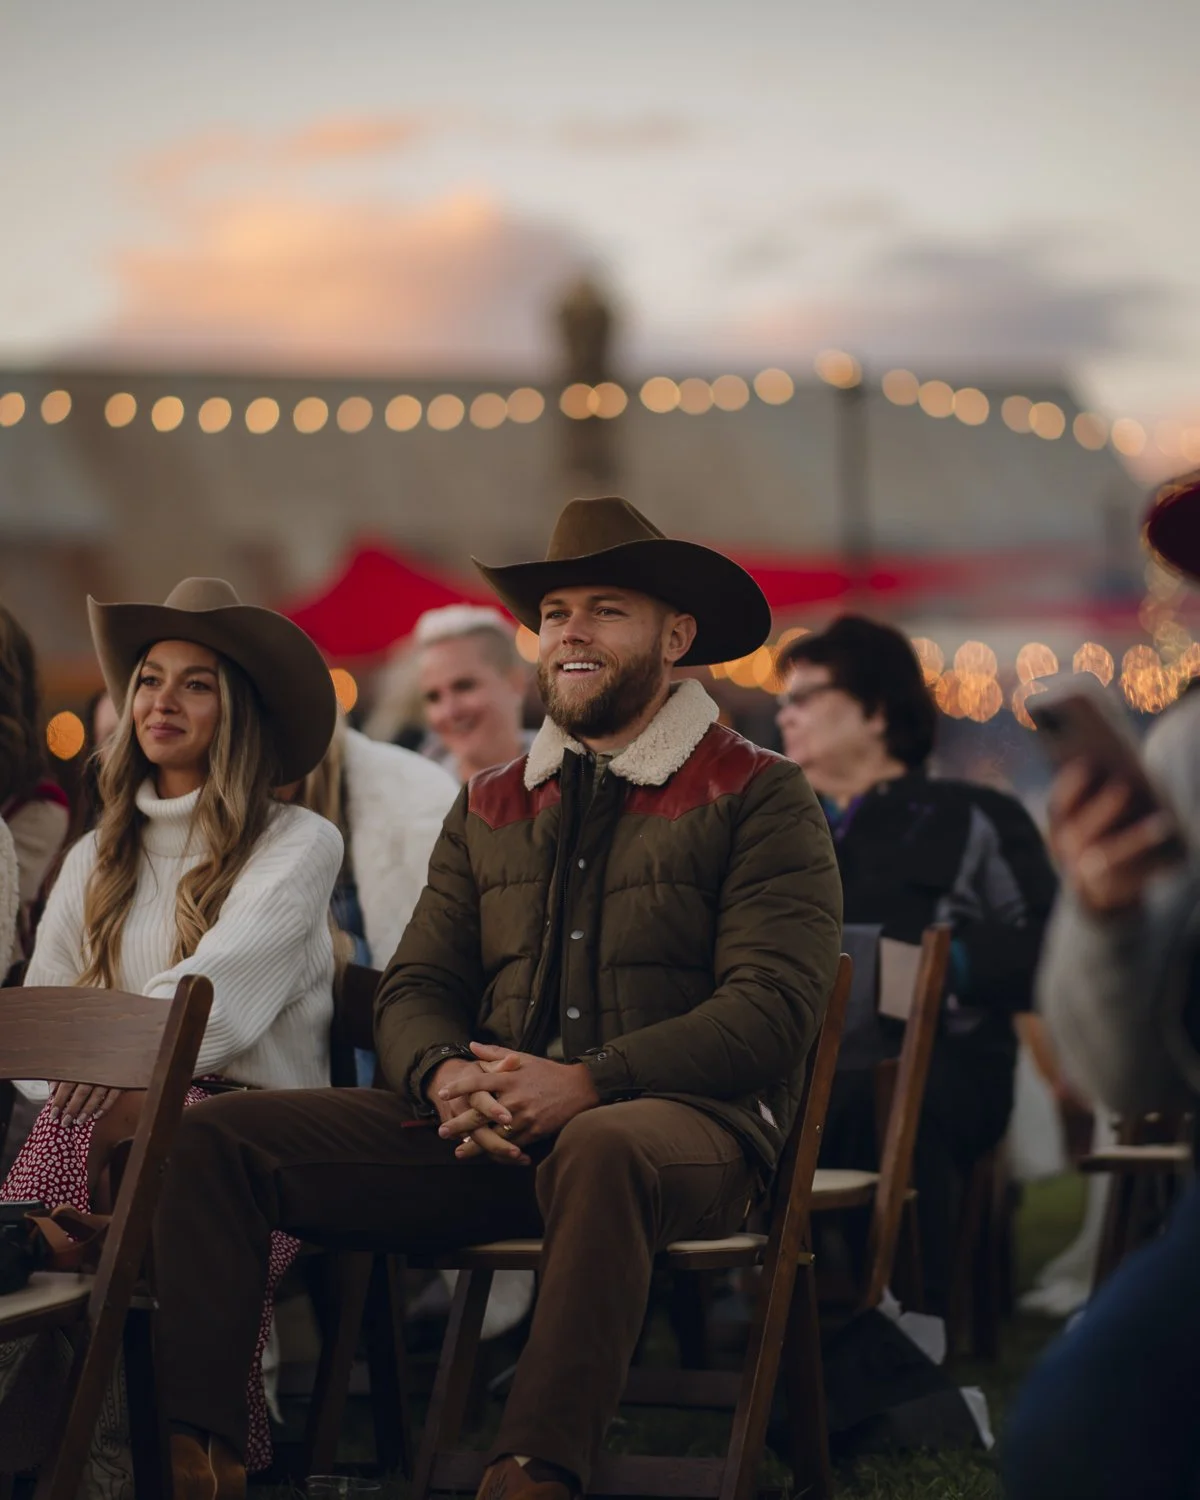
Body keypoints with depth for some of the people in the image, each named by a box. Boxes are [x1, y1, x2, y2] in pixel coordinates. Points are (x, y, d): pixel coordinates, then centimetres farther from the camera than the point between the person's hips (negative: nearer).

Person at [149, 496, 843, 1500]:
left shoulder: (759, 797, 5)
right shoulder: (489, 808, 22)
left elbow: (772, 1007, -7)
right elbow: (416, 989, 16)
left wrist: (590, 1083, -19)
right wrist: (446, 1076, -10)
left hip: (686, 1124, -5)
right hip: (486, 1136, 5)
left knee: (603, 1149, -43)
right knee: (212, 1134, -13)